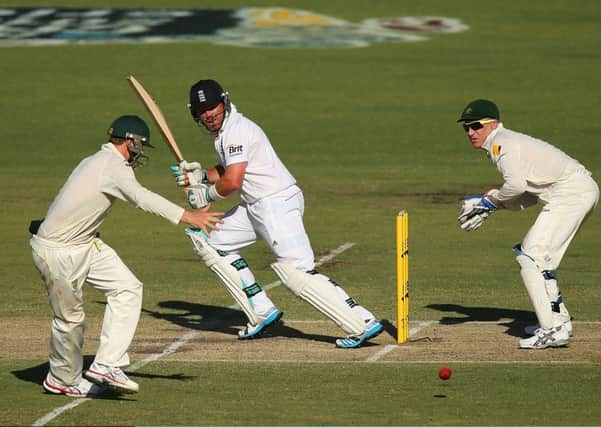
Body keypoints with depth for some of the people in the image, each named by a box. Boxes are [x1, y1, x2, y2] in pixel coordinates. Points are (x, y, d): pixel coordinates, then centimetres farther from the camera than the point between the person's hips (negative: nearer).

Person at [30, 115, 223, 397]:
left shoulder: (99, 161, 11)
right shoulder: (113, 165, -21)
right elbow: (141, 197, -37)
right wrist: (187, 217, -47)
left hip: (85, 244, 10)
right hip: (56, 251, -10)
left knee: (127, 288, 0)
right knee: (70, 317, 1)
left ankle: (106, 364, -1)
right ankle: (63, 380, 22)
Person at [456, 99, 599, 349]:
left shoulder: (501, 143, -8)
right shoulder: (510, 142, 23)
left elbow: (516, 185, -21)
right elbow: (530, 194, 19)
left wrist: (493, 198, -3)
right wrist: (490, 205, 13)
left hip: (570, 193, -11)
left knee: (531, 258, -14)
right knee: (528, 253, 22)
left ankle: (553, 330, -20)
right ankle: (559, 320, 28)